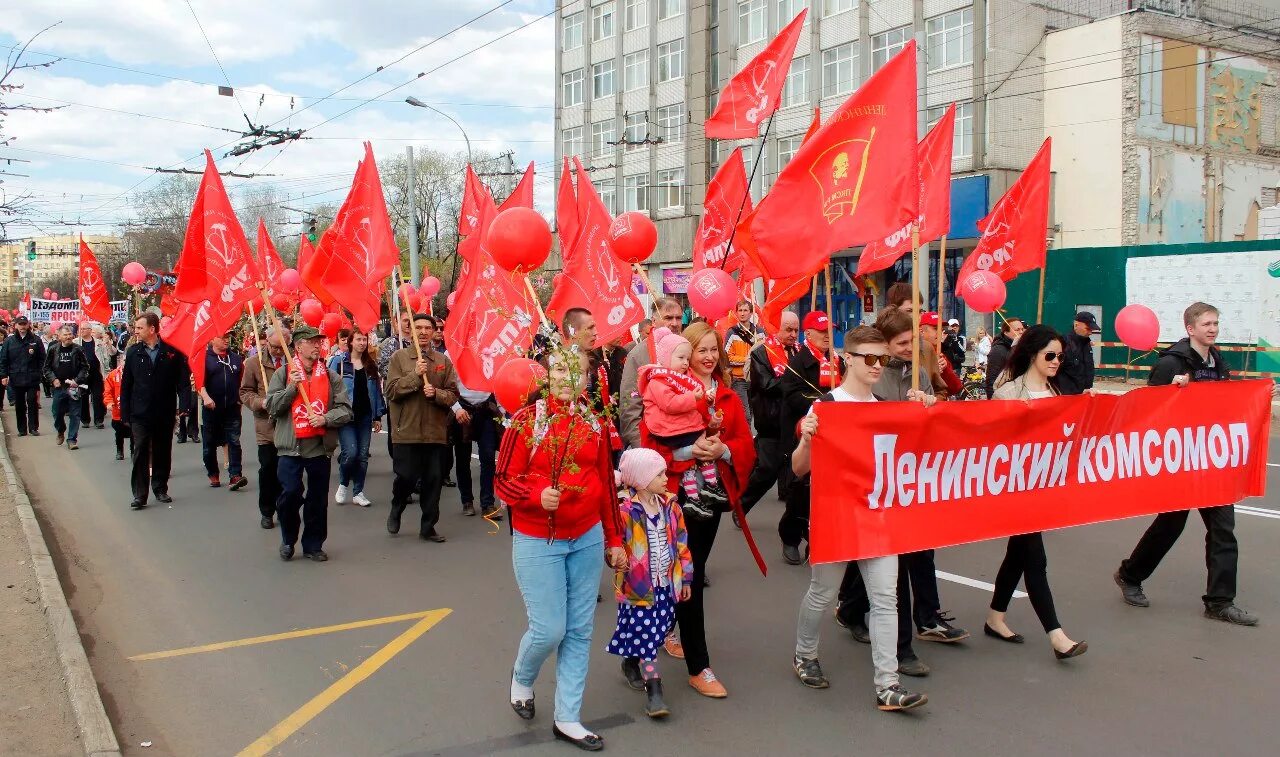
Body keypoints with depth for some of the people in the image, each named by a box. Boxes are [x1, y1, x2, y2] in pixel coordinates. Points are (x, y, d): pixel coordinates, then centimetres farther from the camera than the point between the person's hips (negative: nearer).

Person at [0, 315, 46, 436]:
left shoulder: (36, 340, 1)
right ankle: (22, 429, 16)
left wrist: (40, 374, -7)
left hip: (32, 379, -2)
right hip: (16, 379, 2)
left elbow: (42, 359, 1)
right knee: (19, 405, 8)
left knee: (33, 403, 0)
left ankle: (33, 428, 8)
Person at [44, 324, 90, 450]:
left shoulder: (78, 350, -2)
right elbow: (47, 367, 8)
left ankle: (72, 439, 5)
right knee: (57, 413, 10)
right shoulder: (53, 350, 3)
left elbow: (85, 367, -1)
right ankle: (61, 431, 38)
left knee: (74, 414, -2)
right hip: (58, 387, 2)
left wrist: (77, 380, -12)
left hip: (74, 387, -2)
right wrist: (53, 379, -6)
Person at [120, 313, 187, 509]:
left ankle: (160, 488, 25)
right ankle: (139, 495, 2)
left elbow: (183, 380, -4)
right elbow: (126, 385, 4)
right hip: (140, 414, 0)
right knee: (140, 454, -2)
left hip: (165, 413, 0)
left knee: (163, 454, 11)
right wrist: (125, 413, 1)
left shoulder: (172, 351, -4)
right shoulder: (133, 352, 2)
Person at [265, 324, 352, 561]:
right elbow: (272, 407, -2)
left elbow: (345, 410, 4)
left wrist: (326, 419, -14)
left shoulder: (330, 376, 8)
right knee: (290, 492, -13)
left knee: (318, 499, 7)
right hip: (290, 446, -2)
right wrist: (291, 388, -14)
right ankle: (288, 540, 12)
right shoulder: (283, 374, 5)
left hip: (320, 446, 2)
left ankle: (313, 545, 22)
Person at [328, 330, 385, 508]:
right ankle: (343, 484, 10)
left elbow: (376, 390, 13)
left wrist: (378, 416, 10)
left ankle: (358, 492, 16)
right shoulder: (339, 361, -2)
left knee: (363, 455, 4)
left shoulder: (371, 364, 11)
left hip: (365, 415, 4)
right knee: (351, 452, -15)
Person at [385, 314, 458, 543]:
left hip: (436, 431, 2)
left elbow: (453, 394, 3)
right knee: (405, 477, 1)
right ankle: (396, 511, 31)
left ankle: (428, 526, 18)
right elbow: (392, 391, -7)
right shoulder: (399, 357, 2)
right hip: (406, 431, -2)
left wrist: (436, 393, -16)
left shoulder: (443, 361, 7)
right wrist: (415, 375, -16)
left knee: (433, 480, 5)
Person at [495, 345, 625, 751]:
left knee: (580, 631, 8)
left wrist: (614, 539, 11)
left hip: (587, 539, 4)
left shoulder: (596, 424, 2)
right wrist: (537, 495, -25)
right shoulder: (526, 420, -8)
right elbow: (503, 480, -7)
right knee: (549, 630, -1)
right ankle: (521, 677, 33)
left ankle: (568, 719, 21)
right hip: (537, 542, -4)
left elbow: (606, 484, 9)